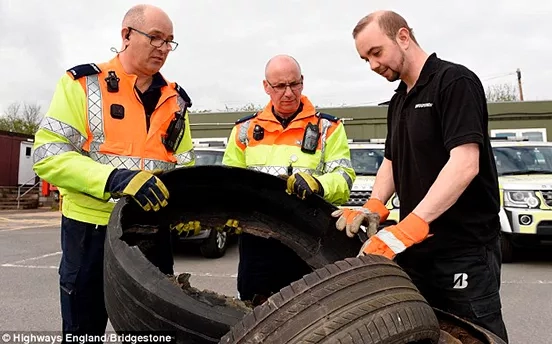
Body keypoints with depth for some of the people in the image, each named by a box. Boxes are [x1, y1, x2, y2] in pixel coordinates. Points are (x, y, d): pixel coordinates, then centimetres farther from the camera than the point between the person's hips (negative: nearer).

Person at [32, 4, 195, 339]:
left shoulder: (175, 101, 9)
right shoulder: (82, 83, -5)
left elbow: (185, 166, 13)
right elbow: (49, 155, -13)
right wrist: (114, 177, -27)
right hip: (91, 230, -3)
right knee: (83, 329, 12)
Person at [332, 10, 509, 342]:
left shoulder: (455, 81, -12)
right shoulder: (398, 101, 14)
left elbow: (465, 164, -23)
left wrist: (407, 228, -30)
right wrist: (373, 206, 0)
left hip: (465, 249, -8)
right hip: (417, 247, 8)